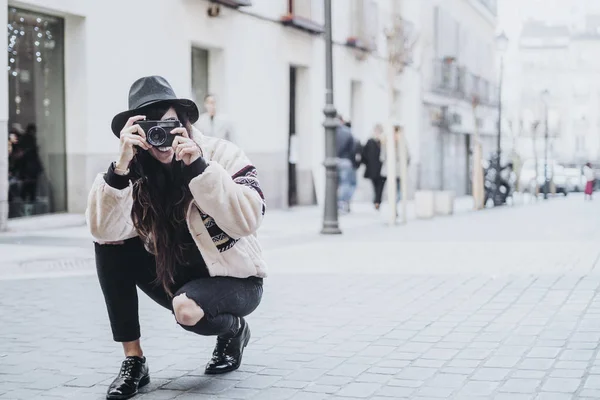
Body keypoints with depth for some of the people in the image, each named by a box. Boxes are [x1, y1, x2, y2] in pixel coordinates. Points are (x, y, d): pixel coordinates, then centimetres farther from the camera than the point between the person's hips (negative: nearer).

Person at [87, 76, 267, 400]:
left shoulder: (222, 154, -18)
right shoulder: (138, 169, -11)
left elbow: (247, 221, -33)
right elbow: (103, 229, -27)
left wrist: (199, 167, -38)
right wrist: (121, 165, -37)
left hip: (233, 279, -4)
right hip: (175, 277, 4)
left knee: (187, 310, -35)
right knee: (109, 246, -17)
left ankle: (234, 330, 3)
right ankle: (133, 361, -11)